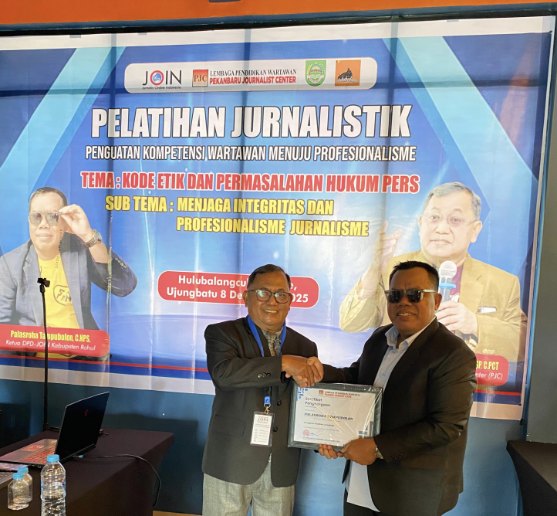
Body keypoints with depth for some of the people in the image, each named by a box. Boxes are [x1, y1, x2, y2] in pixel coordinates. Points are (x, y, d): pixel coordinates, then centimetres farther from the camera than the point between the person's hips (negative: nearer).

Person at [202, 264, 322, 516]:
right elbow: (223, 372, -24)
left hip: (281, 467, 3)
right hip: (231, 462, -3)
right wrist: (283, 363, -26)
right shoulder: (221, 333, -4)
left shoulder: (305, 347, 7)